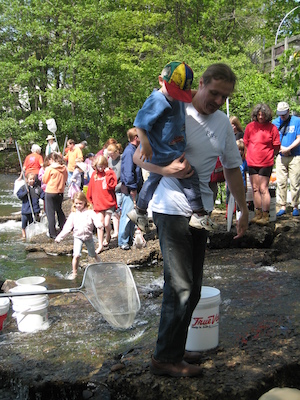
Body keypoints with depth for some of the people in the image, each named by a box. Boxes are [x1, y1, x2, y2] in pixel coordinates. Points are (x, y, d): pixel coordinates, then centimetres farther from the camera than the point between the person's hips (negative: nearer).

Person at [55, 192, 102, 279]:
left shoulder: (89, 212, -7)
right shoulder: (73, 214, 0)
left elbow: (96, 219, -21)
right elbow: (67, 227, 2)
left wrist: (99, 225, -45)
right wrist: (60, 237, -1)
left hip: (88, 236, 0)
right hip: (78, 237, 0)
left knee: (93, 254, 16)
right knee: (76, 255, -14)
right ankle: (74, 272, 0)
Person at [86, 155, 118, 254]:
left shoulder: (110, 172, -1)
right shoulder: (94, 174, 7)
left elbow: (112, 185, -16)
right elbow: (90, 189, 14)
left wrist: (108, 174, -17)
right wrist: (90, 200, 15)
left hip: (109, 203, -2)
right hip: (98, 204, 2)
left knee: (107, 223, -2)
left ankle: (108, 236, 31)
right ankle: (100, 245, 8)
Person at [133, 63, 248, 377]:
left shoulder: (223, 123, 10)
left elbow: (232, 168, 19)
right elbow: (138, 155, -8)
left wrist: (244, 210, 18)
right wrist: (167, 169, -27)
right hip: (171, 210, -7)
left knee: (192, 289, 12)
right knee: (180, 287, -9)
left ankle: (175, 349, 27)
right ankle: (164, 358, 6)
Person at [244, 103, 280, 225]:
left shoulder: (272, 128, -4)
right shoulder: (250, 126, 6)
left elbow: (276, 147, 2)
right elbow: (245, 143, 15)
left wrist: (268, 156, 4)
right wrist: (249, 156, 12)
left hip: (266, 163, -4)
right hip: (252, 162, 4)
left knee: (263, 188, -7)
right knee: (255, 189, 8)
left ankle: (265, 216, -2)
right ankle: (258, 214, 17)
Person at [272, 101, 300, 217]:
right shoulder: (275, 122, 10)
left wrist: (287, 149, -12)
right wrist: (281, 148, -5)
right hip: (281, 157, 3)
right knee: (281, 182, 1)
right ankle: (283, 206, 7)